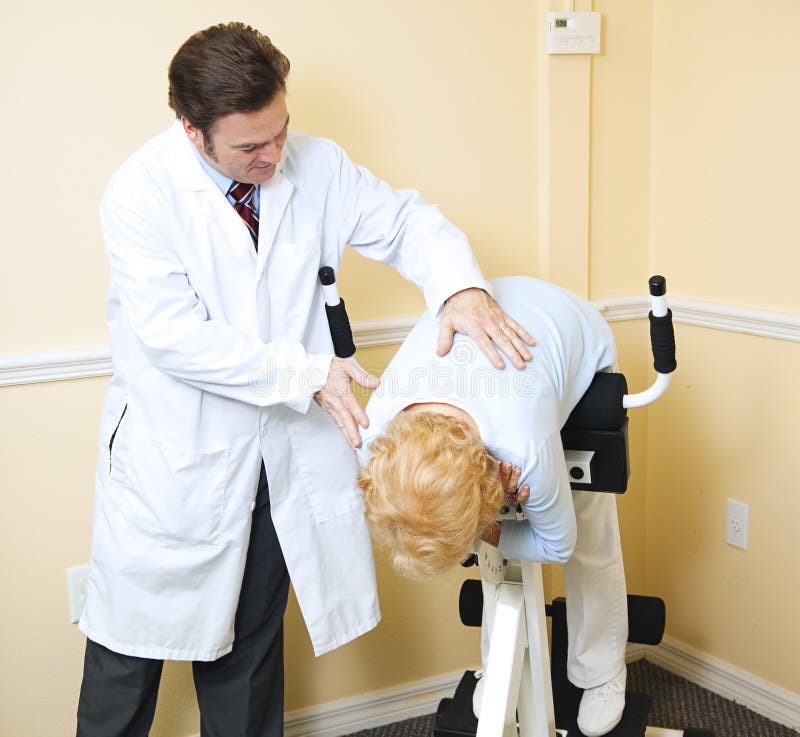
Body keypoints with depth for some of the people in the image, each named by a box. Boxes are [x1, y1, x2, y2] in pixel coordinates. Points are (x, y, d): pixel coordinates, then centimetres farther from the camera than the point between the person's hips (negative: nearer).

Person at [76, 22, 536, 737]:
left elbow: (406, 220, 2)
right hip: (173, 457, -3)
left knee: (250, 644, 19)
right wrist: (305, 372, -21)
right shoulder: (141, 191, -17)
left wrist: (462, 286, -19)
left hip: (285, 452, 4)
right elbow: (174, 337, -21)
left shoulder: (316, 166, -4)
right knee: (132, 647, 10)